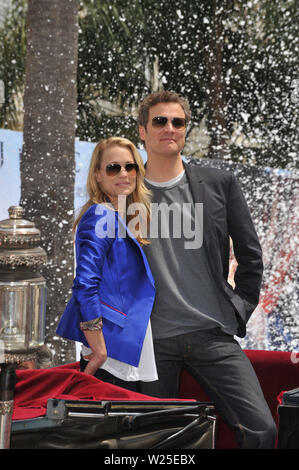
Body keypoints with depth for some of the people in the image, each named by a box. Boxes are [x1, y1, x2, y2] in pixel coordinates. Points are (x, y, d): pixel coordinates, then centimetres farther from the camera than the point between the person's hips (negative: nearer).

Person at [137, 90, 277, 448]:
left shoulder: (220, 184, 7)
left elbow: (250, 256, 11)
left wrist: (238, 314, 6)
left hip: (212, 336, 0)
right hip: (152, 341, 0)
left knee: (260, 429, -10)